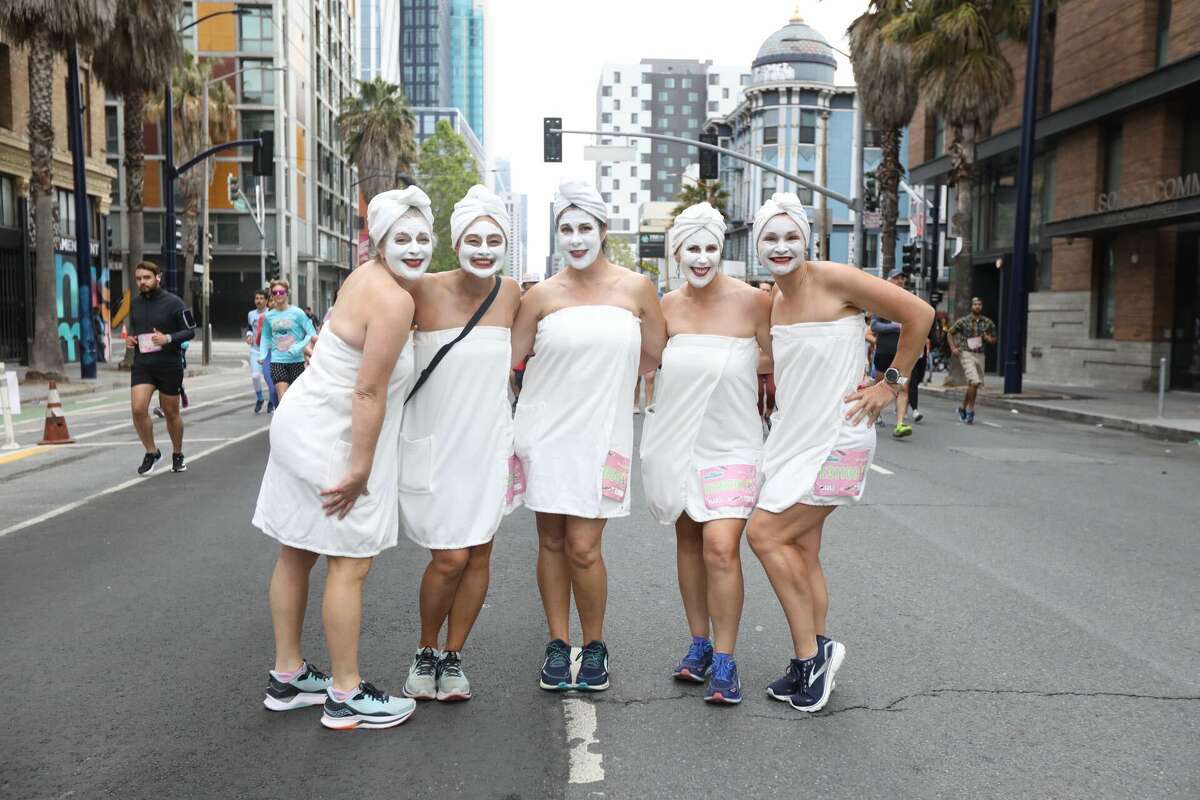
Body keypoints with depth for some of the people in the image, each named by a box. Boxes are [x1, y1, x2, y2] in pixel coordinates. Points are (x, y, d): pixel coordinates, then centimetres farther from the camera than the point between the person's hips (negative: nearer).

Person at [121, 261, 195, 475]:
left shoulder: (173, 302, -8)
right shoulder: (134, 303, 8)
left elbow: (190, 330, -6)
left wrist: (168, 338, -22)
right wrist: (128, 338, 2)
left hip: (169, 364, -3)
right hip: (142, 364, 3)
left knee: (171, 413, 9)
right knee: (138, 409, -13)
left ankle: (177, 455, 30)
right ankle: (151, 452, 8)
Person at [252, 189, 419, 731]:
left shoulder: (368, 275, 8)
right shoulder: (394, 300, -20)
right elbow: (369, 391, -23)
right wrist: (360, 469, -21)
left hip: (303, 428, 10)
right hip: (331, 443, -10)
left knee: (296, 555, 15)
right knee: (351, 564, -1)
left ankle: (287, 677, 29)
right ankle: (346, 697, 10)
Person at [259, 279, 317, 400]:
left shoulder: (297, 313, -7)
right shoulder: (268, 316, 3)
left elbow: (312, 333, -7)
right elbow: (266, 337, 15)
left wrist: (299, 347, -18)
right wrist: (262, 355, 2)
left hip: (296, 360, -1)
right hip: (277, 361, 1)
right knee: (283, 397, -10)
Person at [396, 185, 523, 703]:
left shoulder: (511, 293, 1)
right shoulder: (424, 291, -11)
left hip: (488, 441, 4)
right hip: (434, 441, -3)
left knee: (479, 554, 6)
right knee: (449, 557, -6)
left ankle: (452, 659, 25)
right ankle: (425, 653, 21)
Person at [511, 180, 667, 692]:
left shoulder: (635, 288, 3)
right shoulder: (542, 296, 2)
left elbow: (655, 356, 9)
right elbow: (507, 359, 7)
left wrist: (606, 376, 8)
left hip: (601, 433, -1)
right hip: (545, 431, 1)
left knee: (582, 548, -4)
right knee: (551, 542, 7)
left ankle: (595, 646, 18)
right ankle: (558, 644, 22)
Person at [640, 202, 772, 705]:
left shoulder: (751, 301, -9)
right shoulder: (668, 305, 3)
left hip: (731, 444, -4)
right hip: (676, 439, 4)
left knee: (721, 546, -14)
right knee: (688, 540, 13)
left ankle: (724, 661, 1)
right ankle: (699, 644, 28)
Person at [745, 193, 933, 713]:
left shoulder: (833, 280, -12)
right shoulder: (770, 303, 10)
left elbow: (919, 314, -11)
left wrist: (892, 383, -8)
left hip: (835, 440, -7)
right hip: (794, 438, 8)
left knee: (764, 533, -10)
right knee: (802, 552, 10)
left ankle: (811, 652, 5)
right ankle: (810, 663, 22)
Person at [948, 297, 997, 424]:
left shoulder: (988, 323, 7)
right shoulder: (963, 321, -2)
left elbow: (993, 340, 17)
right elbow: (950, 333, 8)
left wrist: (987, 338, -6)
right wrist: (953, 348, -4)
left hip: (980, 355, 4)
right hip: (966, 354, -4)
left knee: (973, 384, 9)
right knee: (974, 382, -19)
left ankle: (963, 408, 29)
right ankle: (971, 410, -10)